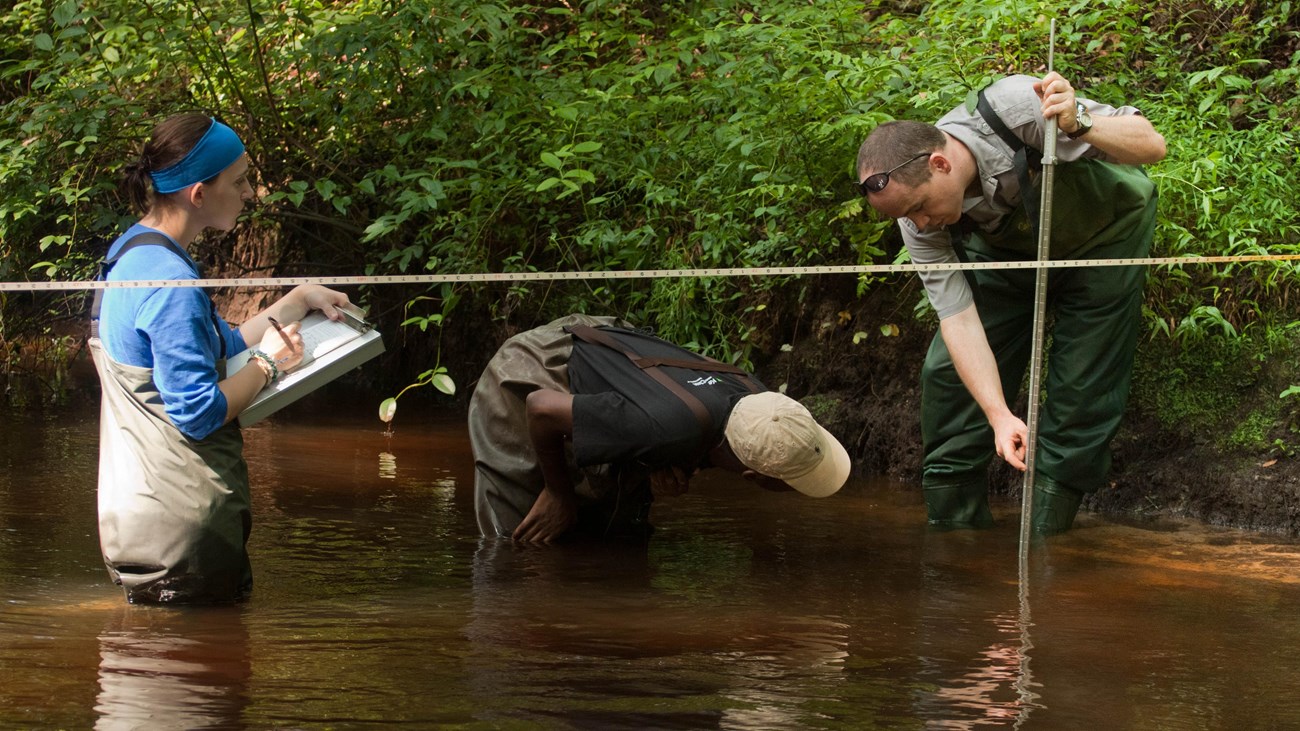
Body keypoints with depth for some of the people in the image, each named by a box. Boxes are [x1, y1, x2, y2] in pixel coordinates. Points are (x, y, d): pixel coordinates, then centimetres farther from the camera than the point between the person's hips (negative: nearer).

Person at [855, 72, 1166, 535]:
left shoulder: (1017, 108, -40)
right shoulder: (919, 222, -25)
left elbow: (1151, 144, -34)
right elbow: (959, 318, -25)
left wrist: (1079, 126, -54)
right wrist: (999, 415, -36)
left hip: (1103, 231, -3)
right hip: (1005, 248, 4)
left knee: (1081, 390, -10)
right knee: (950, 373, -6)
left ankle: (1043, 544, 1)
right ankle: (952, 531, 7)